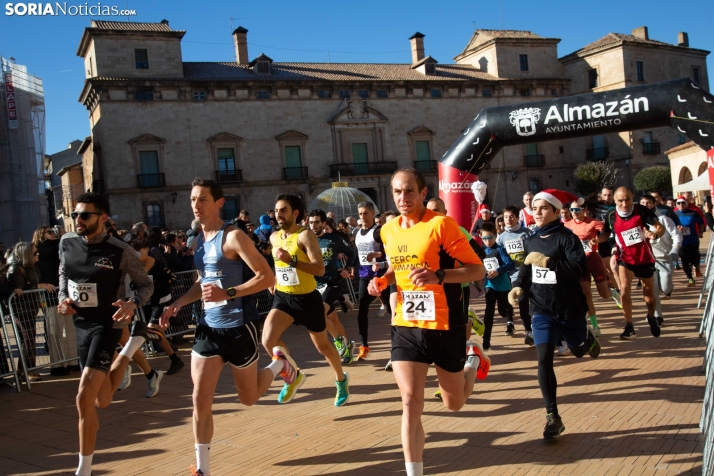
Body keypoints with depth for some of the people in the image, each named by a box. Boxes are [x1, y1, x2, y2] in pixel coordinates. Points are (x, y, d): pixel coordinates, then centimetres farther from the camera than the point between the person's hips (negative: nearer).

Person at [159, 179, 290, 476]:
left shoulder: (233, 237, -15)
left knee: (248, 398, 11)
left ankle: (280, 364, 39)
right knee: (200, 400, -1)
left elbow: (267, 277, -19)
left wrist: (227, 294, -27)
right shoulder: (197, 242, 9)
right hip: (209, 327, 6)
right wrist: (178, 304, 10)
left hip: (239, 327, -6)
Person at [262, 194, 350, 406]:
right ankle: (294, 375, 8)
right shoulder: (274, 237, 3)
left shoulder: (305, 235, -17)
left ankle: (341, 380, 41)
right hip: (282, 297, 5)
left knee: (322, 345, 12)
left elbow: (320, 269, -27)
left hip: (307, 299, -5)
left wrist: (292, 261, -35)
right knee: (268, 340, -18)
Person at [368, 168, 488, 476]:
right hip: (406, 327, 4)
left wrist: (438, 276, -30)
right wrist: (383, 280, 2)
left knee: (454, 404, 15)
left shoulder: (441, 224, -14)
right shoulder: (387, 231, 4)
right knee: (410, 404, -7)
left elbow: (477, 270, -14)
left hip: (445, 327, -3)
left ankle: (473, 359, 45)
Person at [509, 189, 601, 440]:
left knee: (579, 350, 20)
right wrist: (519, 285, 2)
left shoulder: (566, 237, -14)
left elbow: (580, 267, -27)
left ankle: (589, 338, 60)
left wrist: (547, 261, -33)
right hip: (542, 310, 3)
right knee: (544, 360, -9)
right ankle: (552, 417, -2)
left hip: (570, 308, -3)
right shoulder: (531, 240, 3)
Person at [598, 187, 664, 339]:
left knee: (649, 294, 15)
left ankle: (651, 318, 46)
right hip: (625, 258, 0)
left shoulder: (642, 210, -16)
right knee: (624, 288, -22)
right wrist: (596, 239, -16)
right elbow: (606, 233, 5)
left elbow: (660, 227, -14)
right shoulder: (611, 217, -11)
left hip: (645, 258, 1)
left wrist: (655, 234, -37)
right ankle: (629, 327, -13)